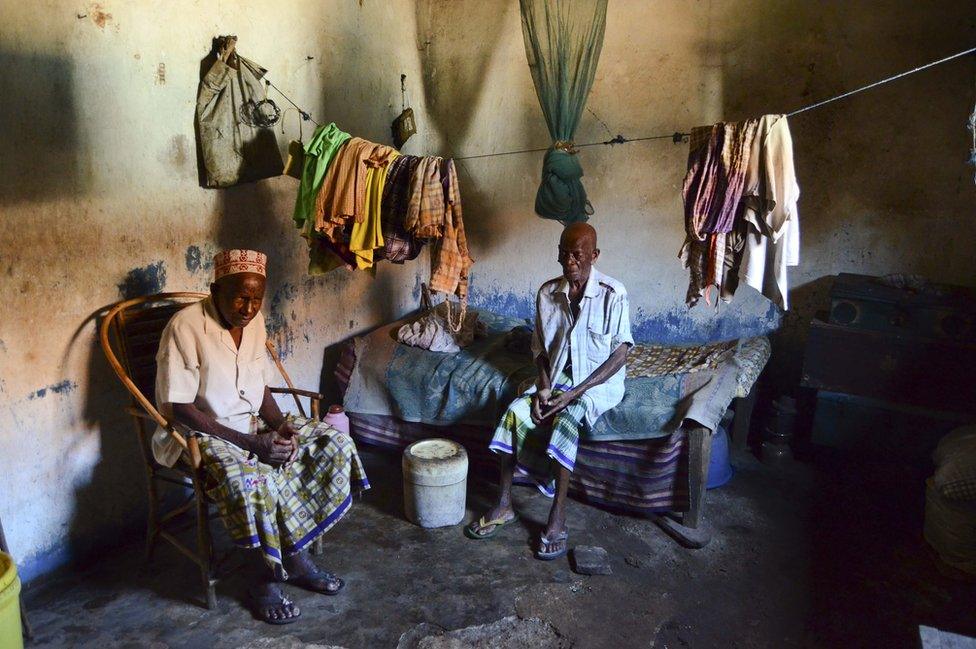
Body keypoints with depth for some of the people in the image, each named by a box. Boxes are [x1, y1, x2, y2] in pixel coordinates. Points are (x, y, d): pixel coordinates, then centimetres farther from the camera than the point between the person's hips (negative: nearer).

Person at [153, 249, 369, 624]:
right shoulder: (186, 326, -18)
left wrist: (280, 425, -10)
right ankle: (272, 571, -7)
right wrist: (252, 443, -24)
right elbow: (180, 409, -19)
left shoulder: (254, 321, 2)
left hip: (255, 426, 7)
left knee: (336, 444, -10)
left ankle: (293, 555, -1)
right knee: (254, 481, -36)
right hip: (203, 435, -7)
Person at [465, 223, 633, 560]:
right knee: (515, 412, -22)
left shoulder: (613, 294, -14)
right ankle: (503, 505, -9)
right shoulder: (547, 292, -1)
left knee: (566, 419, -33)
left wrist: (575, 392, -20)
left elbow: (621, 353, -13)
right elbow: (540, 348, 7)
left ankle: (557, 520, -22)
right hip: (556, 378, 4)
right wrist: (543, 386, -12)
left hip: (598, 383, -4)